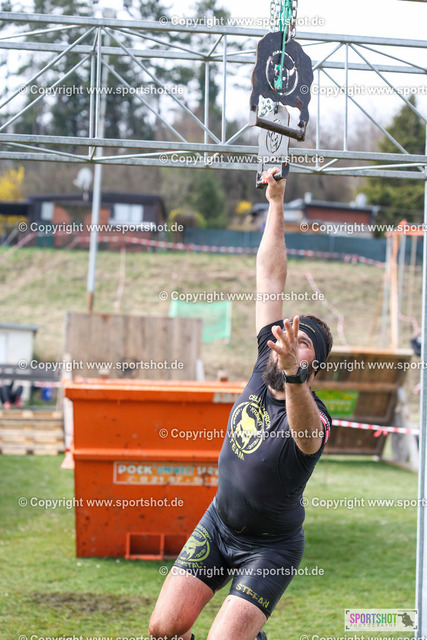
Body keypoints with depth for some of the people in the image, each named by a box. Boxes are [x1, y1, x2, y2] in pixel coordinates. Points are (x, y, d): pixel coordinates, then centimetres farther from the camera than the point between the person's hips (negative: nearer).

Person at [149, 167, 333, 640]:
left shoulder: (314, 420, -22)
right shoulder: (266, 361, -6)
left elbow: (303, 430, -49)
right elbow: (270, 278, -4)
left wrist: (292, 372, -68)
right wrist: (276, 203, -3)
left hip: (270, 546, -5)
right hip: (218, 525, 5)